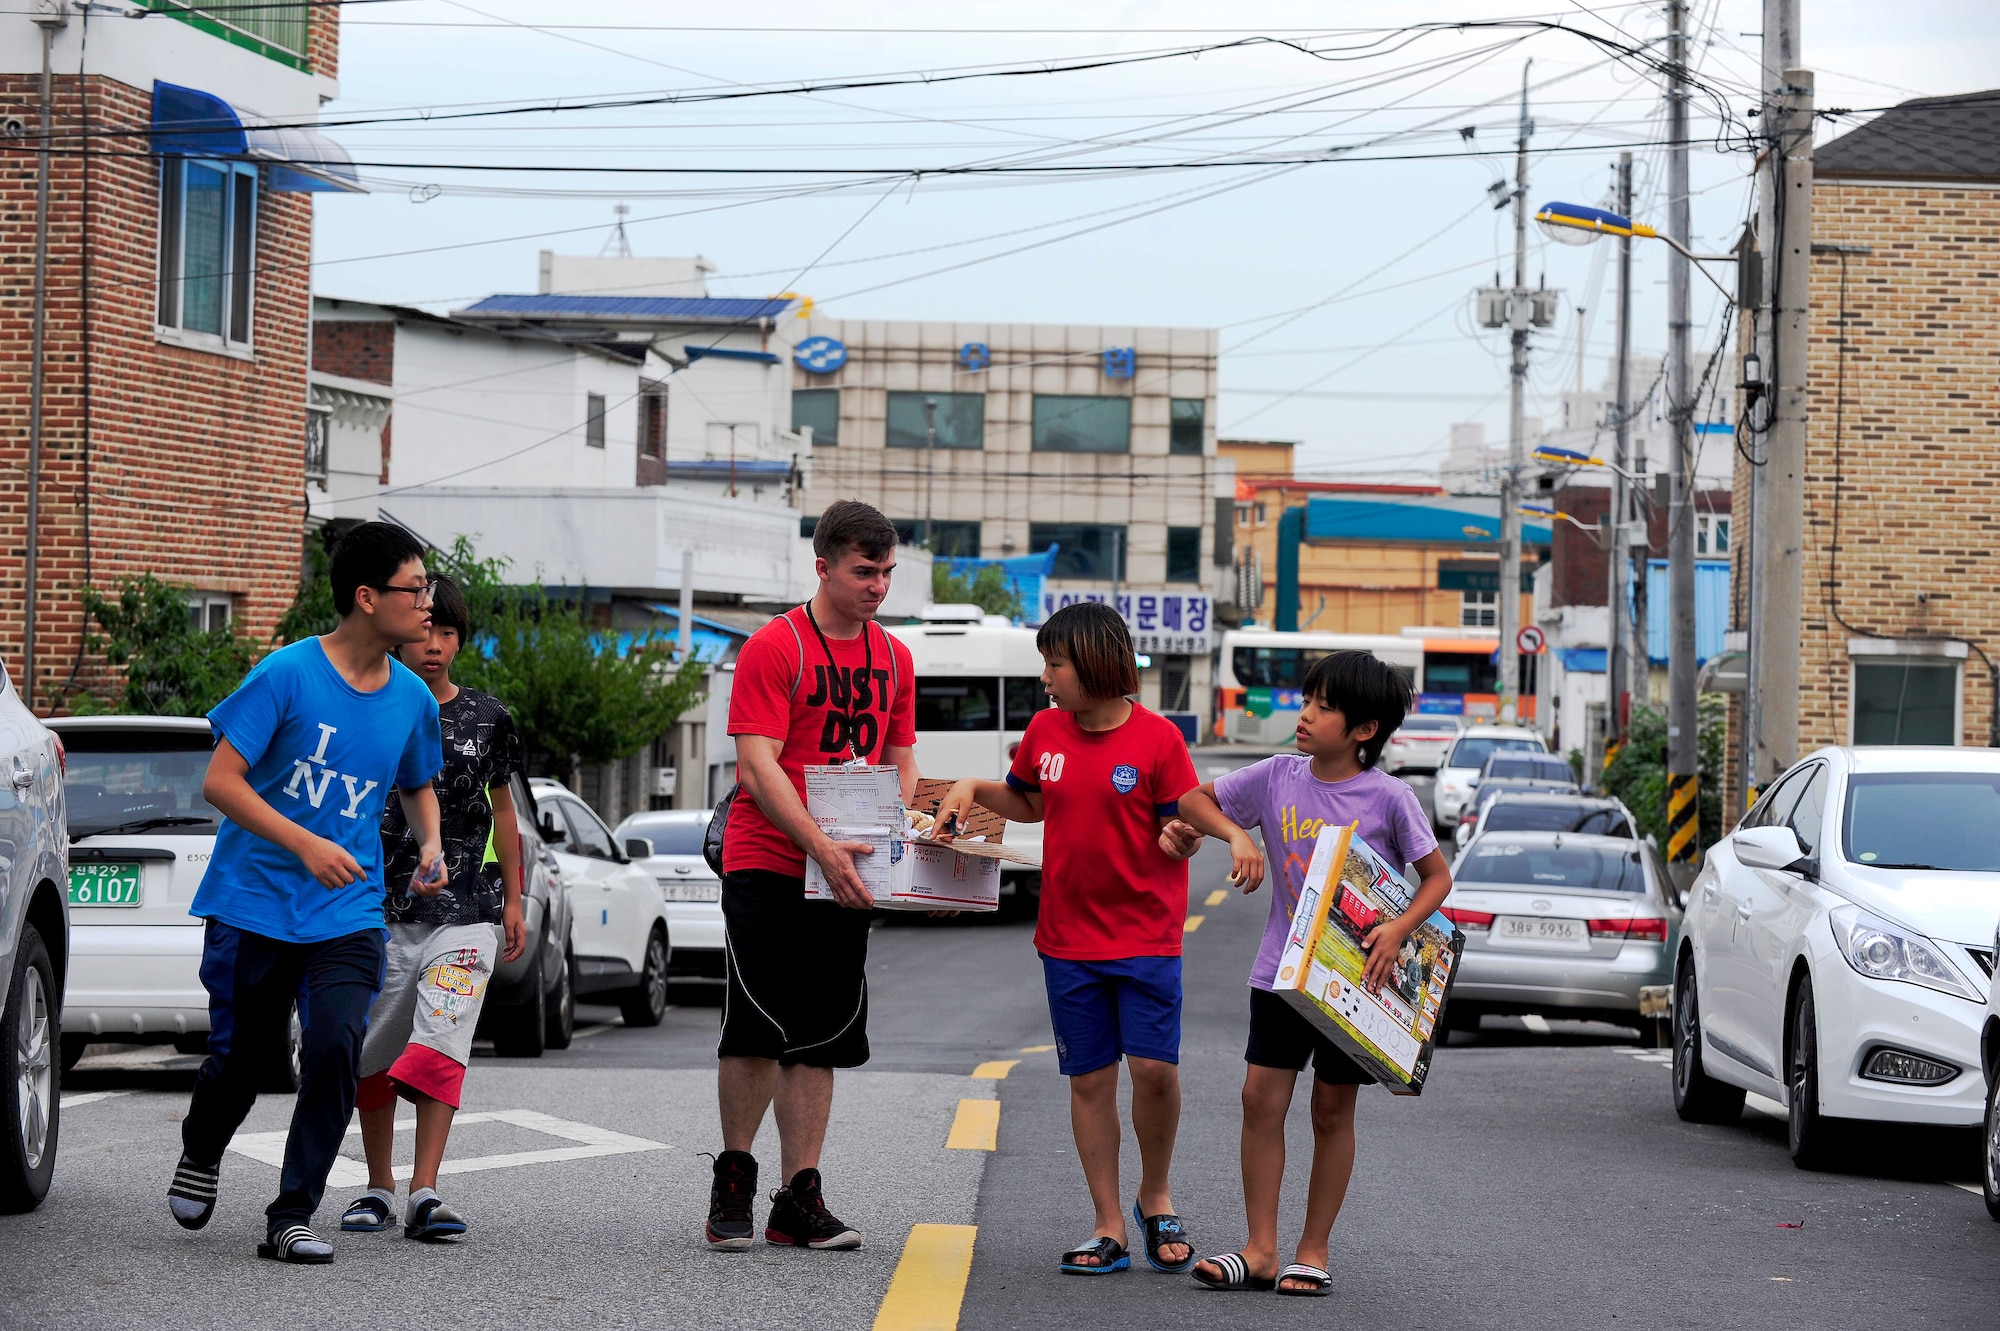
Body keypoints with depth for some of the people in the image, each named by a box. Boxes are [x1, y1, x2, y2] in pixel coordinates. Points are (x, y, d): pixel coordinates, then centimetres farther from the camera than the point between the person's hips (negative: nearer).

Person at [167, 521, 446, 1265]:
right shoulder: (288, 675, -12)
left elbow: (418, 786, 24)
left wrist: (430, 846, 3)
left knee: (337, 1048, -17)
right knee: (240, 1058, 6)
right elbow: (220, 782, -14)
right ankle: (201, 1154, 41)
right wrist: (306, 845, -25)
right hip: (254, 904, -3)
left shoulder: (412, 700, 4)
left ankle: (291, 1218, -7)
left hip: (347, 918, 3)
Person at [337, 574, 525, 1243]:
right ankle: (379, 1187, 19)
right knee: (375, 1053, 6)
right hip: (382, 907, 1)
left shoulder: (488, 718, 7)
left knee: (440, 1045, -13)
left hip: (466, 910, 0)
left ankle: (425, 1192, -17)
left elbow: (502, 811, 16)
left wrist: (513, 901, 14)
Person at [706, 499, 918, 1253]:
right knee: (757, 1028, -7)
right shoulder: (773, 648, -8)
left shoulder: (893, 658, 12)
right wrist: (822, 848, -25)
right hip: (766, 864, -5)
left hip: (844, 874, 5)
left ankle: (799, 1201, 8)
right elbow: (758, 767, -15)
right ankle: (733, 1182, 9)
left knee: (821, 1039, 4)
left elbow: (901, 761, 18)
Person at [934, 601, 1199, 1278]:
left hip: (1145, 937, -4)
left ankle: (1155, 1197, 14)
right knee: (1090, 1078, 4)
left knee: (1154, 1067, -12)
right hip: (1068, 938, 4)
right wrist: (974, 789, 7)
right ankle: (1110, 1229, 10)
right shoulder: (1046, 730, 5)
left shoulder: (1157, 738, -9)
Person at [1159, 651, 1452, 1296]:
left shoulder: (1387, 798, -10)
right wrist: (1236, 835, -10)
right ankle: (1260, 1249, 4)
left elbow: (1437, 876, -2)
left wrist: (1398, 929, -19)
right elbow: (1195, 798, 9)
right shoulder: (1278, 777, -2)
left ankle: (1312, 1252, 14)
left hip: (1353, 976, -3)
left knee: (1333, 1109, 5)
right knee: (1261, 1098, -2)